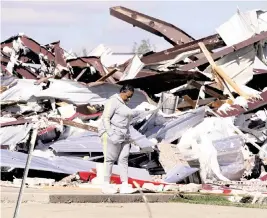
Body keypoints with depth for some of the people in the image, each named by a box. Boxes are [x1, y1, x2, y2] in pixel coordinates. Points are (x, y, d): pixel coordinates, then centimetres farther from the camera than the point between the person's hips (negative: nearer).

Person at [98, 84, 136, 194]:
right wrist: (111, 135, -22)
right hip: (112, 134, -9)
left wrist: (128, 137, 17)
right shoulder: (113, 101, -11)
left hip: (123, 135, 9)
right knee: (110, 159, -6)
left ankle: (124, 186, -5)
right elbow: (105, 118, -16)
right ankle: (106, 185, -2)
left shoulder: (124, 103, 18)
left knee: (123, 159, -1)